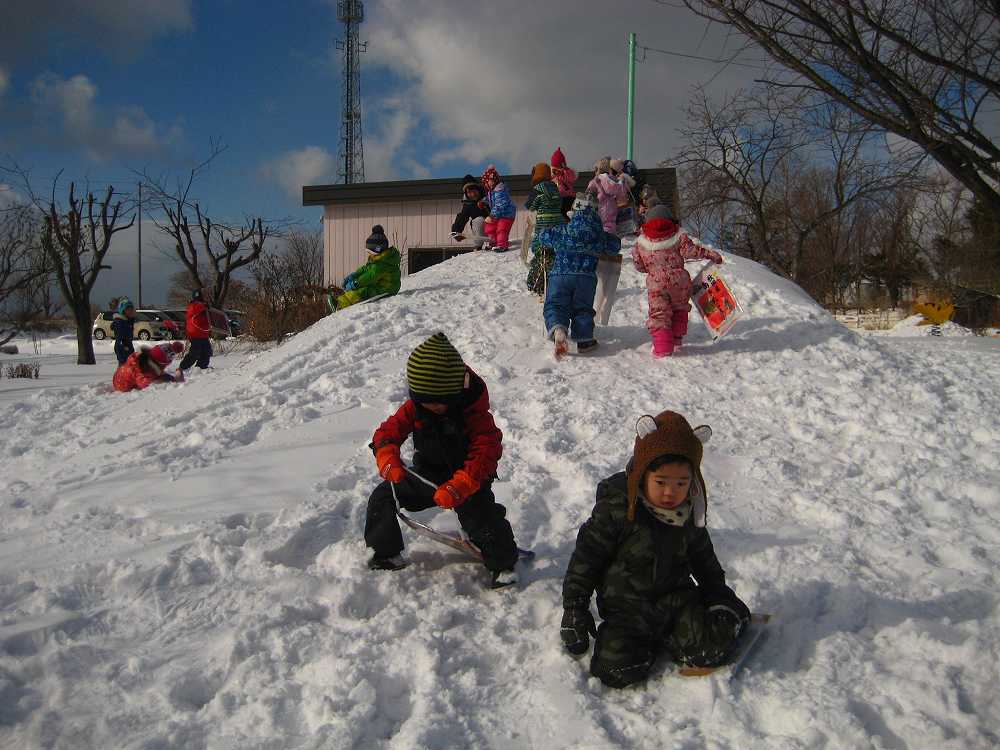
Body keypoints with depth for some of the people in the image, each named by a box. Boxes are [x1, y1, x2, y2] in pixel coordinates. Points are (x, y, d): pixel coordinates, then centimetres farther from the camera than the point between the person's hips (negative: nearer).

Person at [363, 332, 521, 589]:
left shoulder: (474, 413, -24)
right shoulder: (414, 407, -11)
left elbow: (484, 456, -30)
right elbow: (388, 432, -8)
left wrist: (457, 488, -44)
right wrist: (389, 462, -30)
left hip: (467, 478, -5)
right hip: (426, 474, 5)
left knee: (481, 515, -26)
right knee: (383, 497, -5)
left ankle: (503, 564, -2)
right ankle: (385, 554, 13)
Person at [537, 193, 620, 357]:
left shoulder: (560, 231, 10)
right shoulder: (598, 234, 11)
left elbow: (543, 237, 25)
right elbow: (616, 245, 23)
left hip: (559, 275, 0)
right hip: (586, 277, 1)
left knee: (554, 306, 1)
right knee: (582, 309, 14)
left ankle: (558, 330, -29)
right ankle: (584, 339, -2)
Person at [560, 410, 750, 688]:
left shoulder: (690, 515, -1)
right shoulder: (616, 508, -18)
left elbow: (703, 559, 18)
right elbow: (587, 557, -11)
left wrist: (719, 595, 10)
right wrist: (575, 609, -10)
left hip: (677, 597, 3)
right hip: (629, 606, -3)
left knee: (713, 649, -18)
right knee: (617, 669, -21)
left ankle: (663, 636, 9)